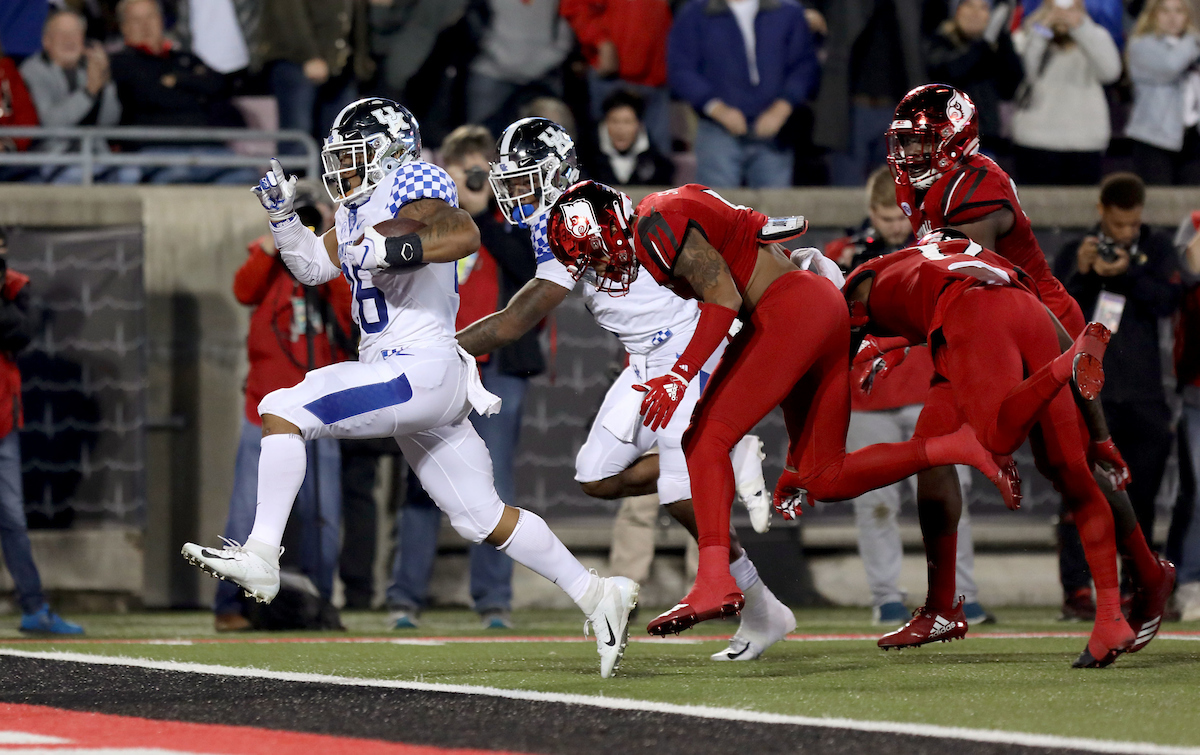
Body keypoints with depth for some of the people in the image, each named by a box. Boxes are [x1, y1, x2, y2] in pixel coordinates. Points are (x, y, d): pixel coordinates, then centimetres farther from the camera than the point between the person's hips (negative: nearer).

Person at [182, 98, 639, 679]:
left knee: (282, 412, -15)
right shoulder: (359, 208, 20)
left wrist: (391, 249, -36)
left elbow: (464, 234, -27)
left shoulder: (411, 187, -9)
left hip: (420, 370, -10)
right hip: (405, 377, 10)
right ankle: (596, 596, 15)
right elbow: (314, 267, 29)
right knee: (482, 517, 11)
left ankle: (261, 557, -20)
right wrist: (281, 214, 15)